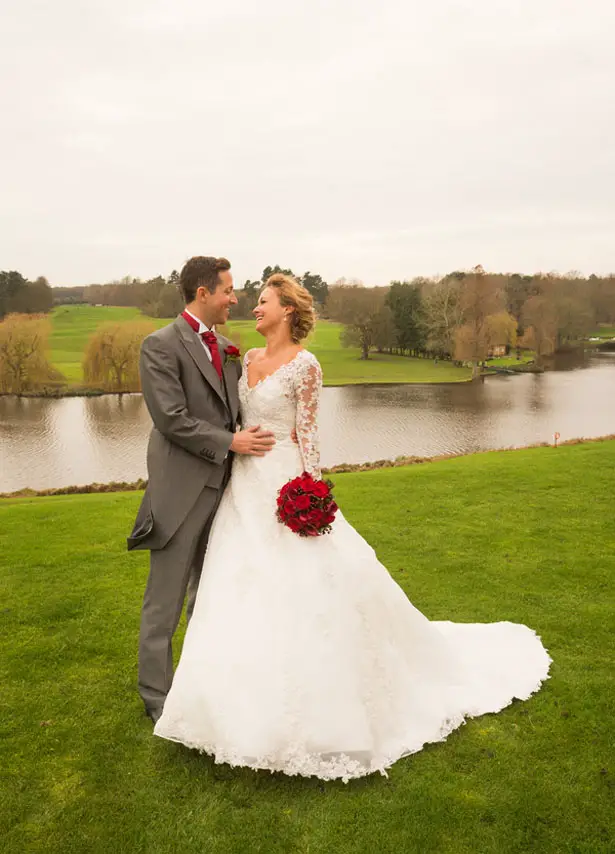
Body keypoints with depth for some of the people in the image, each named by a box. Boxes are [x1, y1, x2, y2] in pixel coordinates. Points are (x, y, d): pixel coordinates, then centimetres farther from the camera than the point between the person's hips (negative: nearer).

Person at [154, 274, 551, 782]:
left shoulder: (304, 365, -9)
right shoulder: (249, 359, 11)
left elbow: (308, 434, -11)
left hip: (283, 486, -7)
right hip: (244, 488, 7)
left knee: (299, 595, -2)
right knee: (246, 596, 11)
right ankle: (259, 708, 30)